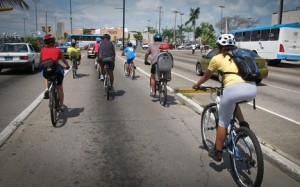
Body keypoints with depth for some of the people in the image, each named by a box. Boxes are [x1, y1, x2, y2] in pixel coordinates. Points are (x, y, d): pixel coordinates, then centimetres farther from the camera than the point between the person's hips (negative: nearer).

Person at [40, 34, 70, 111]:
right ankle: (61, 105, 22)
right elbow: (63, 60, 17)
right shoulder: (57, 50, 5)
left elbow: (41, 61, 17)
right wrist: (67, 66, 37)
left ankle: (47, 89, 15)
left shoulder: (42, 50, 8)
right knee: (59, 88, 15)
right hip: (56, 70, -2)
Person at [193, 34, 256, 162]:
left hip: (234, 89, -5)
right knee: (233, 102, 37)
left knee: (223, 122, 14)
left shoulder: (217, 58, 17)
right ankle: (243, 124, 21)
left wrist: (197, 84, 49)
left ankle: (217, 152, 24)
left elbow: (206, 76, 30)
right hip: (252, 89, 5)